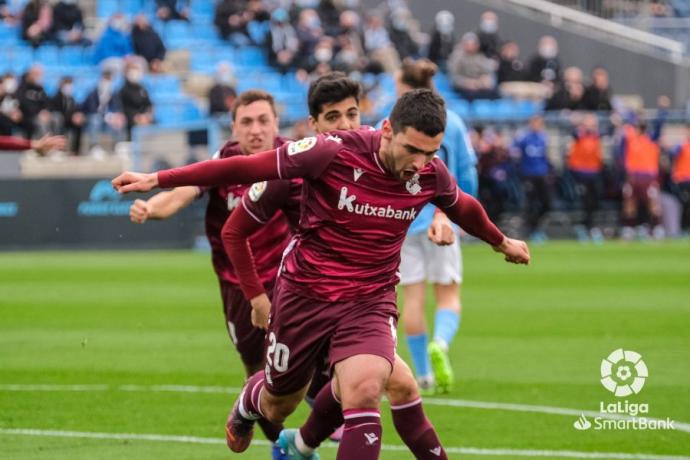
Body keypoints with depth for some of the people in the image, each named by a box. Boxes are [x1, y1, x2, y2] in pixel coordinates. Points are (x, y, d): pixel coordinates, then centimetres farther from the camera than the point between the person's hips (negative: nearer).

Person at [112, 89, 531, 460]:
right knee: (279, 405, 18)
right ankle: (249, 402, 57)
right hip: (305, 292, -1)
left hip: (369, 302, 1)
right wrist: (157, 180, -15)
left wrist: (502, 242, 34)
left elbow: (463, 207, 15)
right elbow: (245, 167, -17)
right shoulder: (334, 153, -22)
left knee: (364, 391, -26)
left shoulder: (430, 174, -10)